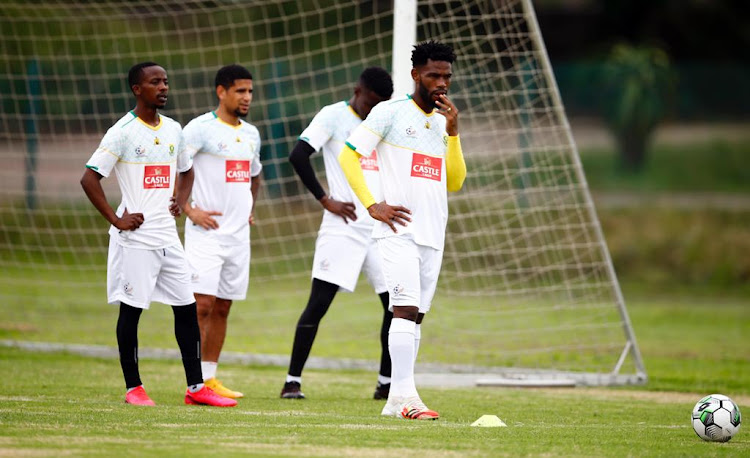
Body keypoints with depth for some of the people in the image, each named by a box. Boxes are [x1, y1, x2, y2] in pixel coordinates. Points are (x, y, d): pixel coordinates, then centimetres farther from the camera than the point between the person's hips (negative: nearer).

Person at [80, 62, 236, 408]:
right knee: (131, 310, -1)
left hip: (167, 235, 7)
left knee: (187, 308, 4)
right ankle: (133, 388, 6)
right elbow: (89, 178, -12)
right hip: (135, 237, -7)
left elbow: (186, 171, 29)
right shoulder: (123, 132, -9)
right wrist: (116, 220, -14)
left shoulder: (173, 130, 12)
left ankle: (195, 387, 9)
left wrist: (181, 201, 11)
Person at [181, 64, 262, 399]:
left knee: (222, 307, 9)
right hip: (206, 231, -7)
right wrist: (189, 209, -17)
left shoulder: (251, 134, 15)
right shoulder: (201, 128, -8)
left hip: (239, 234, 7)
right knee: (202, 304, -11)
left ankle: (210, 378, 14)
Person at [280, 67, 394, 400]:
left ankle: (386, 383, 12)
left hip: (380, 229, 6)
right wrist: (326, 201, -13)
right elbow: (298, 156, -12)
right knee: (319, 302, -8)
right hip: (343, 229, -6)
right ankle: (292, 381, -5)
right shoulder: (334, 116, -2)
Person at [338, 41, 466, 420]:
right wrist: (372, 205, -12)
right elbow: (348, 156, -5)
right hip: (399, 230, -6)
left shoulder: (443, 121, 17)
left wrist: (453, 133, 4)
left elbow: (454, 182, 15)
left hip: (432, 234, 6)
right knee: (406, 308, -17)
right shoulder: (390, 112, -2)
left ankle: (396, 400, 9)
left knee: (415, 314, 6)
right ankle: (404, 395, -21)